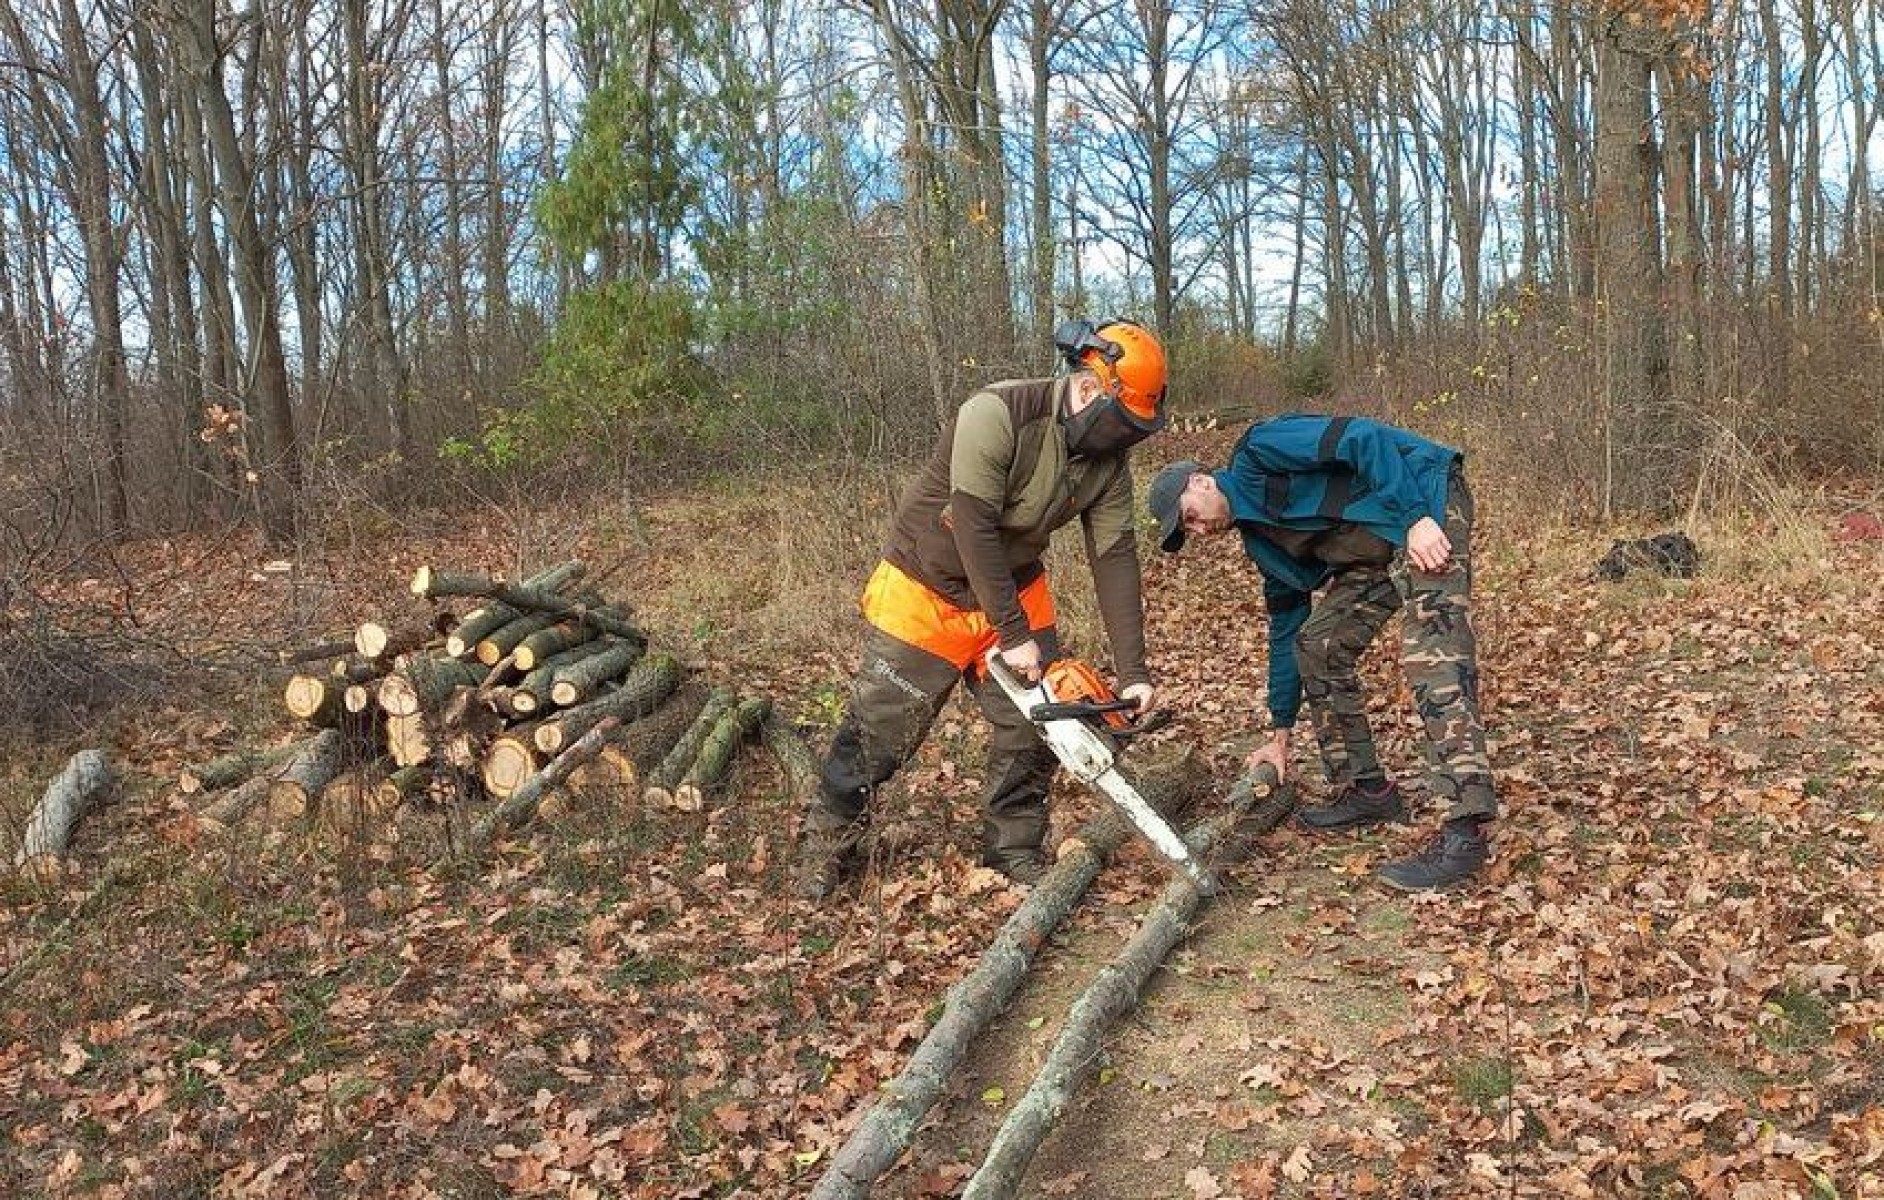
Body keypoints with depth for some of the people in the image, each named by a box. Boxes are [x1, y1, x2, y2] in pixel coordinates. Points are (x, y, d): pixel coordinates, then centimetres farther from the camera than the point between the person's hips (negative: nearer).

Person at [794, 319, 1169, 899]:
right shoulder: (998, 415, -29)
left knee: (1036, 723, 3)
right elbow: (974, 526, -30)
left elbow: (1115, 558, -10)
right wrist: (1012, 634, -26)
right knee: (880, 730, 3)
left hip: (1014, 591, 6)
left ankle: (1013, 850, 22)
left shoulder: (1109, 460, -8)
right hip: (928, 591, -6)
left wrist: (1133, 672, -15)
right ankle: (826, 846, 23)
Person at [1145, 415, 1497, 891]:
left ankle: (1465, 830, -25)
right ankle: (1367, 790, 15)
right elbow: (1286, 628, 19)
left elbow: (1363, 438, -19)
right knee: (1317, 644, 7)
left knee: (1432, 655, -21)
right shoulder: (1261, 540, 15)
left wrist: (1417, 518, -28)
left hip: (1424, 504, -10)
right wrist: (1279, 736, 22)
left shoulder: (1259, 451, -9)